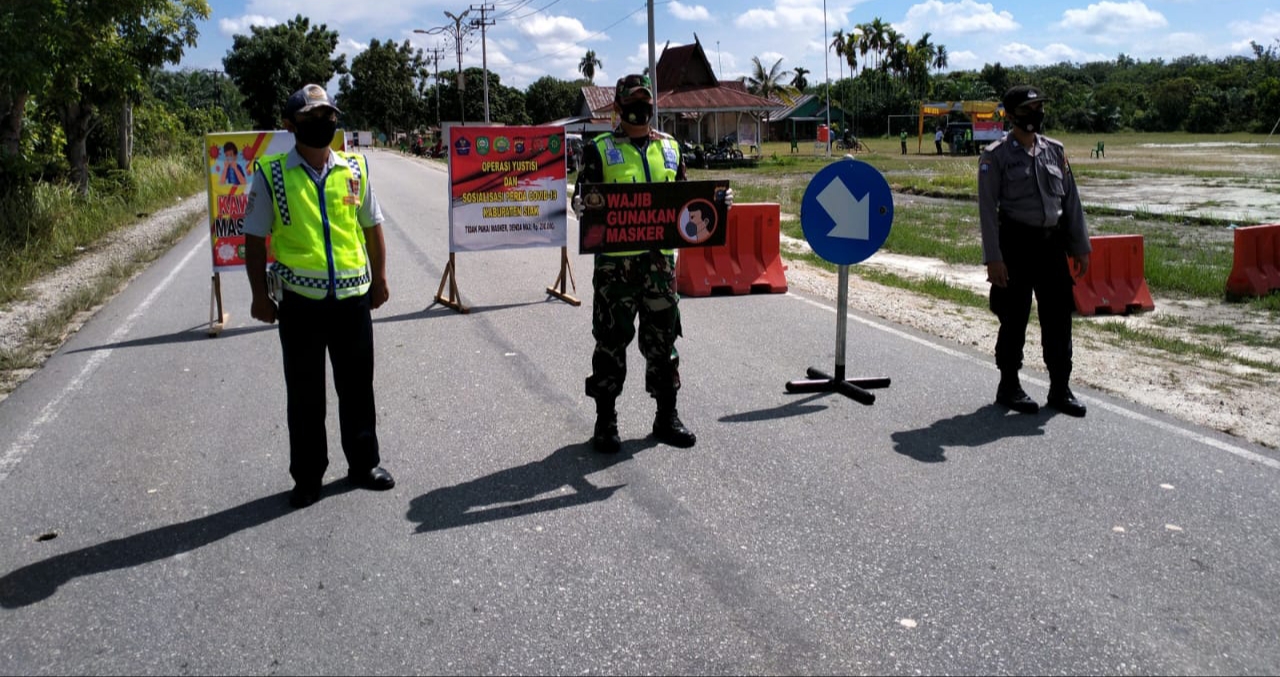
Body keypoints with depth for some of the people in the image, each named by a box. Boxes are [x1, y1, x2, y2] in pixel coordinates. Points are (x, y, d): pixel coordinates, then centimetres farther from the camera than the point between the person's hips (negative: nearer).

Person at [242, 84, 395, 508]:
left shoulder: (355, 169, 5)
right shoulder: (271, 174, -3)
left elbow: (372, 227, 13)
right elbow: (255, 238, 1)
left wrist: (379, 278, 13)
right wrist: (260, 295, -2)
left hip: (353, 296, 2)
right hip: (299, 298, -2)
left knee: (357, 386, 12)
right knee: (304, 394, 8)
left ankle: (364, 464, 28)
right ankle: (307, 476, 22)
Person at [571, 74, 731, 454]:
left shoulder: (669, 147, 14)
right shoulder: (600, 150, 1)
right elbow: (581, 199, -2)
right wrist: (582, 205, -26)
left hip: (661, 257, 4)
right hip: (615, 260, -3)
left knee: (662, 338, 10)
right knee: (611, 341, 3)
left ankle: (666, 416, 22)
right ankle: (605, 421, 14)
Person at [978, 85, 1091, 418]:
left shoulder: (1054, 150, 10)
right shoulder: (996, 155, -6)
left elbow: (1071, 200, 13)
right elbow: (987, 209, -10)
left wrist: (1080, 247, 9)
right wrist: (993, 258, -16)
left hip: (1052, 242, 5)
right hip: (1017, 243, -5)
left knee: (1059, 317, 8)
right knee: (1014, 319, 2)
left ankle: (1060, 388, 18)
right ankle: (1008, 387, 16)